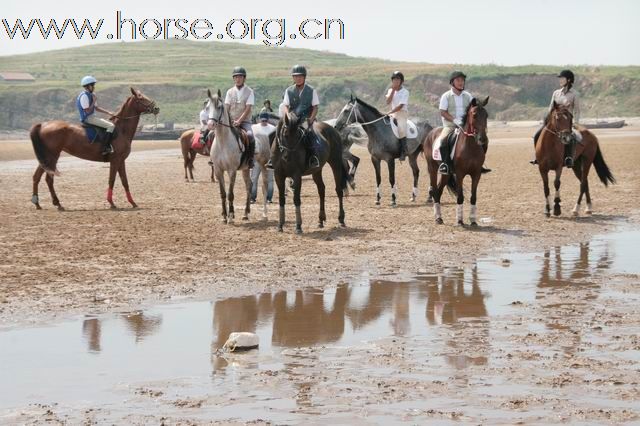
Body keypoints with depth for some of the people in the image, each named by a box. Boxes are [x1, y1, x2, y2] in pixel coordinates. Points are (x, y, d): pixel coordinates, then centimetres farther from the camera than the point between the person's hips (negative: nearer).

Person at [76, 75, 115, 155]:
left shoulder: (91, 95, 13)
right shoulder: (84, 96, -17)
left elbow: (96, 108, 19)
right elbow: (88, 111, -22)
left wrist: (108, 113, 10)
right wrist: (94, 101, -17)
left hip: (92, 117, 11)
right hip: (88, 118, -11)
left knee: (111, 123, 15)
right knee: (111, 126, -20)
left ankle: (108, 145, 10)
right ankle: (105, 148, -24)